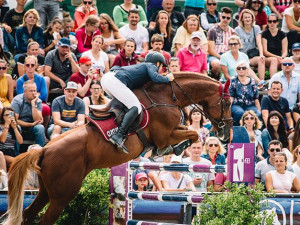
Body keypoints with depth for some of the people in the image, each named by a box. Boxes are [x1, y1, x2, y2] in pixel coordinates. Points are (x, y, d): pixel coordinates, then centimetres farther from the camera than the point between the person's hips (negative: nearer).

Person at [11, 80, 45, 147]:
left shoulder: (38, 101, -1)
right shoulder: (17, 101, -10)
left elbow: (37, 120, -12)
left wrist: (33, 104, -18)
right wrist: (31, 124, -18)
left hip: (31, 131, 2)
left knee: (40, 128, -28)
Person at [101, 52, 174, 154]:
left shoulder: (141, 66, 36)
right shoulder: (152, 66, 12)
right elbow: (155, 77, -9)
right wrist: (167, 78, 8)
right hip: (115, 81, -9)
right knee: (136, 108, -15)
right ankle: (118, 135, -28)